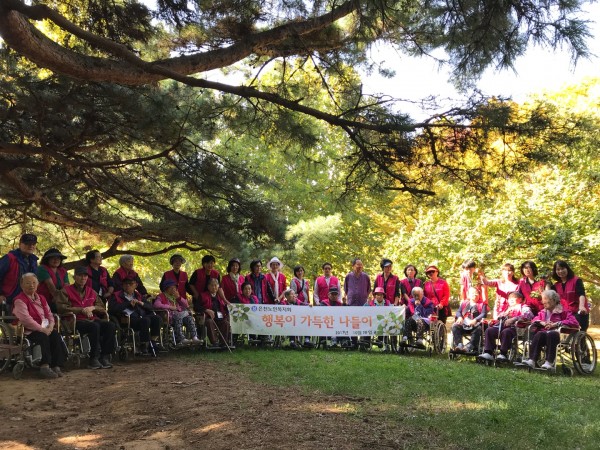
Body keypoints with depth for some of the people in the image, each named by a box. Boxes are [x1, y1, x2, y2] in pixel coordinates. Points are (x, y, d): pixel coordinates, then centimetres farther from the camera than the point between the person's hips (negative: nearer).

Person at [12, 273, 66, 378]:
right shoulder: (19, 300, -6)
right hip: (29, 330, -7)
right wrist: (42, 329, -21)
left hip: (45, 329, 7)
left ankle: (56, 366, -23)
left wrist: (50, 326, -5)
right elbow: (26, 319, -19)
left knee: (56, 335, -23)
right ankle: (45, 366, -33)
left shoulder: (41, 298, 20)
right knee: (43, 337, -35)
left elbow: (49, 314, 17)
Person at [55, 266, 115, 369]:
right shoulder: (65, 291, 8)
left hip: (92, 319, 5)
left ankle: (105, 356, -23)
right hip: (76, 321, -5)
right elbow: (62, 308, -6)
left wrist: (92, 307, -4)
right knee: (95, 326, -36)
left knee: (110, 325, -25)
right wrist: (82, 310, -10)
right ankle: (94, 358, -30)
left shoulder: (92, 292, 22)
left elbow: (103, 309, 19)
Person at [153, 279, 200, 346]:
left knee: (189, 318, -26)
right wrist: (170, 307, -13)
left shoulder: (176, 296, 27)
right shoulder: (161, 296, 8)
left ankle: (194, 337, -38)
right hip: (169, 316, -5)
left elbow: (187, 305, 20)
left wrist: (179, 297, 4)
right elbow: (156, 305, -14)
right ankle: (182, 339, -47)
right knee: (178, 318, -37)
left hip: (179, 314, 5)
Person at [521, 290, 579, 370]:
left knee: (551, 335, -39)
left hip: (556, 333, -4)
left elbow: (575, 322, -4)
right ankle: (532, 360, -47)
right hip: (543, 332, 4)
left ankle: (549, 362, -46)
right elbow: (534, 320, 23)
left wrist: (556, 324, -12)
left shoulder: (563, 310, 9)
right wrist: (541, 322, -1)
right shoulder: (543, 312, 26)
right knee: (539, 335, -33)